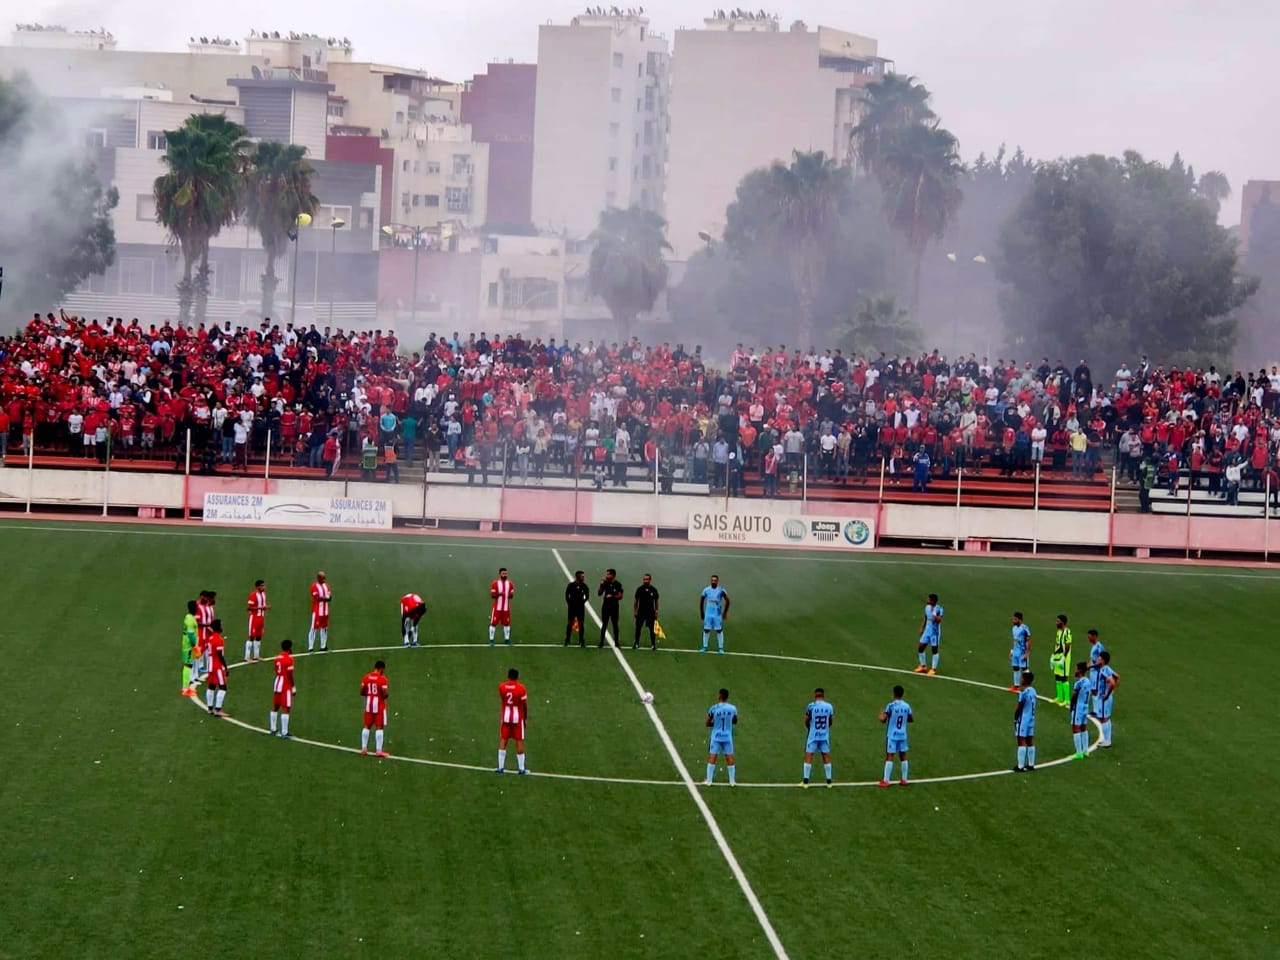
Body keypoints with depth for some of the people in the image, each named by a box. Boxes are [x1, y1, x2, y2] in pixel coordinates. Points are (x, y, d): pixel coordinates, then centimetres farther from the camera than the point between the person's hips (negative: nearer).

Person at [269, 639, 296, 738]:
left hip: (277, 684, 8)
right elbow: (290, 675, -16)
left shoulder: (277, 657, 7)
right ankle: (284, 733, -7)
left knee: (275, 707, 17)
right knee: (286, 709, -5)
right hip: (286, 686, -8)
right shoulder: (289, 658, -14)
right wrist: (293, 687, -6)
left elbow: (276, 671, 13)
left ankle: (273, 729, 26)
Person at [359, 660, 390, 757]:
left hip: (369, 705, 5)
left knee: (367, 726, 13)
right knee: (379, 727, -2)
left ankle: (363, 749, 15)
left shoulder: (366, 677, 3)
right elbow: (384, 694, -16)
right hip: (379, 705, -5)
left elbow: (362, 692, 5)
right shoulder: (382, 679, -13)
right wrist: (386, 695, 5)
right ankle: (379, 751, -5)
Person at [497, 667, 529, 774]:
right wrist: (525, 716, 8)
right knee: (519, 742, 5)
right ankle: (521, 768, 8)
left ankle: (501, 767, 11)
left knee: (503, 741, 10)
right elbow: (525, 704, -6)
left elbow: (501, 700, 1)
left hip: (505, 716, 2)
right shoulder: (521, 688, -13)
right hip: (518, 717, -2)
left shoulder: (501, 686, -6)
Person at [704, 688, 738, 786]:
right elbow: (735, 722, 11)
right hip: (728, 737, 2)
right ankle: (732, 781, 14)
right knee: (730, 758, 9)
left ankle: (708, 780, 4)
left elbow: (707, 723, -3)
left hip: (716, 737, -2)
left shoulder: (713, 708, -11)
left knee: (712, 758, 3)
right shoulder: (733, 708, -6)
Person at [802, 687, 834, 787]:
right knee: (826, 757, 11)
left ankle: (806, 781, 3)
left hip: (813, 735, -3)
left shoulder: (811, 706, -13)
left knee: (808, 756, 4)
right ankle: (829, 780, 14)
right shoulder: (829, 707, -3)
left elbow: (806, 721, -4)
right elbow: (831, 723, 6)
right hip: (825, 735, 3)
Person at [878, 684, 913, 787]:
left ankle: (886, 781, -6)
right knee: (903, 756, 12)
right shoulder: (907, 706, 1)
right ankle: (904, 779, 15)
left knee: (889, 756, -4)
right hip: (903, 735, 5)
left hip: (892, 735, -5)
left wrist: (881, 715, 4)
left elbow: (883, 719, -18)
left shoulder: (891, 705, -14)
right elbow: (912, 719, 13)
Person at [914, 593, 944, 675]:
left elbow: (939, 620, -27)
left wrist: (933, 613, -34)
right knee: (920, 648, 6)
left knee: (934, 649, 3)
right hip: (927, 630, 6)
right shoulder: (927, 607, 4)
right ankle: (922, 666, 23)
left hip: (935, 632, -6)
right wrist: (922, 628, 11)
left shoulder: (939, 609, -16)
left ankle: (933, 669, 15)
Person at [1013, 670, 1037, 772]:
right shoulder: (1033, 691, 5)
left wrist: (1015, 718, -1)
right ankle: (1031, 765, 18)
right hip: (1031, 719, 8)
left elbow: (1018, 708, -15)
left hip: (1023, 720, -8)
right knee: (1030, 742, 13)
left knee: (1021, 742, -5)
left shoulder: (1023, 693, -19)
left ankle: (1020, 766, -4)